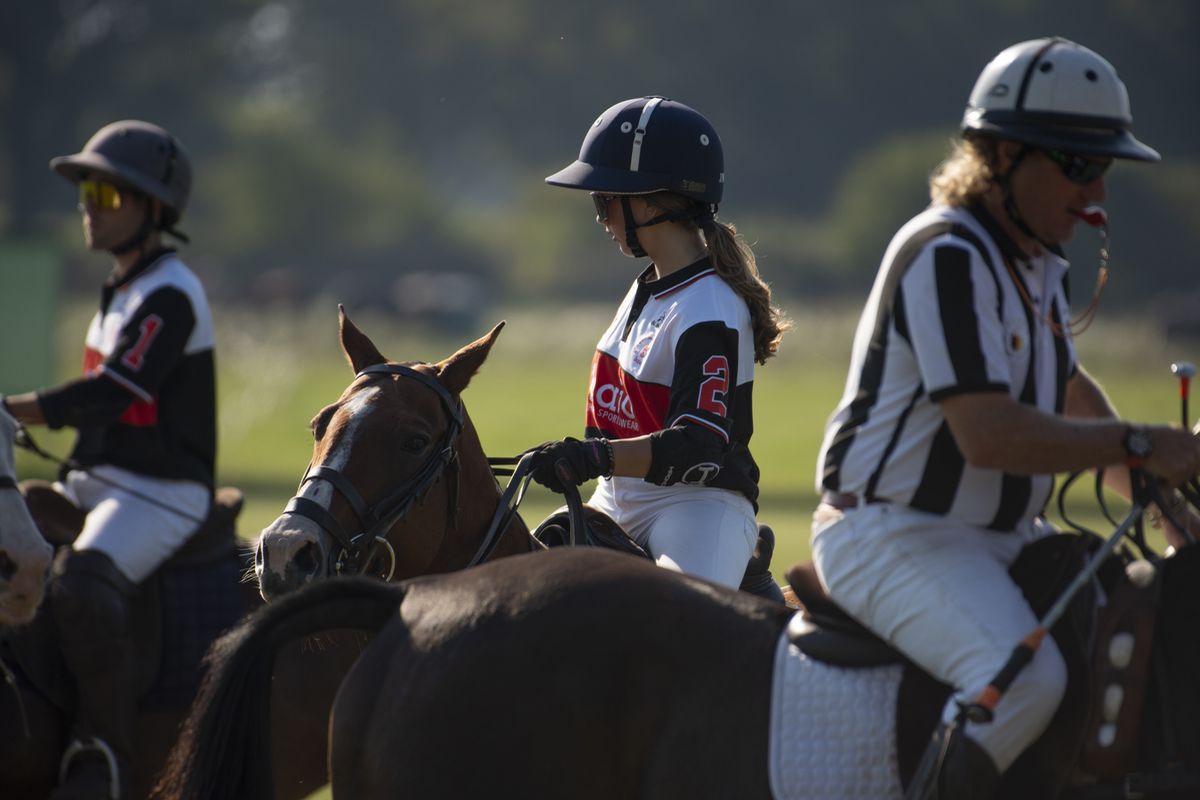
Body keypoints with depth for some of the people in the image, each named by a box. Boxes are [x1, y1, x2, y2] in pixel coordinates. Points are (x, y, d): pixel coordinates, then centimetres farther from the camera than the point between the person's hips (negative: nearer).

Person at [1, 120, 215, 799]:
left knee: (80, 586, -34)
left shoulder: (169, 296, -13)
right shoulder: (120, 292, 17)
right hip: (97, 481, 10)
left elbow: (112, 394, -24)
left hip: (162, 493, -10)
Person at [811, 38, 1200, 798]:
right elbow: (990, 435, -28)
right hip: (894, 537, -10)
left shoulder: (1039, 263, 13)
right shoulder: (948, 256, -19)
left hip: (1004, 537, 10)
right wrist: (1138, 443, -26)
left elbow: (1069, 391, 30)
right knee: (1024, 678, -33)